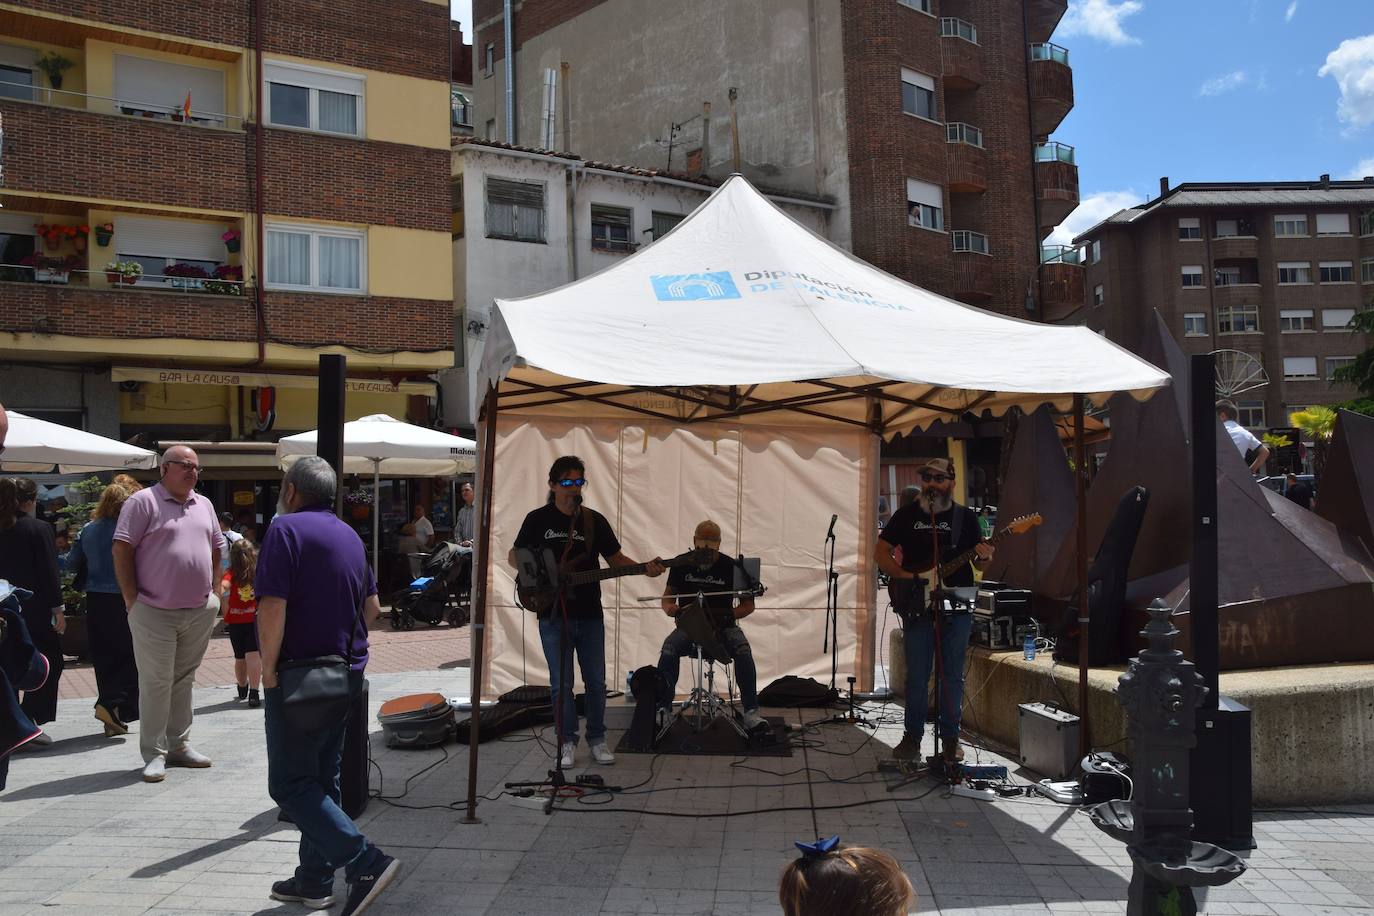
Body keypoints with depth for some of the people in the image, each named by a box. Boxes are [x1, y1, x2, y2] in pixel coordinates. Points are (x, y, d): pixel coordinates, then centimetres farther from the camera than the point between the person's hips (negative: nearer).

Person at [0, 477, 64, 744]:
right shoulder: (39, 529, -11)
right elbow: (48, 572, -12)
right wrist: (58, 608, -8)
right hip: (36, 609, -6)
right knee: (49, 663, 5)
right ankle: (30, 721, -1)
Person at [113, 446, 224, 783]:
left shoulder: (204, 505, 13)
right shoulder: (143, 501, -6)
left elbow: (216, 548, 20)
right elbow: (122, 550, -9)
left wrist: (213, 591, 13)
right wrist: (132, 598, -12)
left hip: (199, 612, 6)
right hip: (155, 613, -6)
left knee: (184, 679, 13)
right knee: (156, 683, -1)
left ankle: (179, 745, 24)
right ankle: (154, 754, 8)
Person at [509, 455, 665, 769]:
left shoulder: (595, 520, 5)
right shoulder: (538, 519, -1)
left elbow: (615, 558, 7)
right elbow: (514, 555, 8)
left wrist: (644, 568, -10)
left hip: (589, 615, 2)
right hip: (553, 616, -2)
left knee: (596, 681, 7)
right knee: (561, 683, 4)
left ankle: (597, 738, 23)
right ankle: (567, 741, 18)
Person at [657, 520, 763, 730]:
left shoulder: (731, 566, -2)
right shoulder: (682, 564, 2)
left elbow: (748, 605, 2)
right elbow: (667, 597, 10)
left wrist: (729, 615, -19)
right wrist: (670, 608, -14)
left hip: (723, 626, -1)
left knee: (743, 649, -32)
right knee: (669, 649, -30)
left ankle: (751, 712, -27)